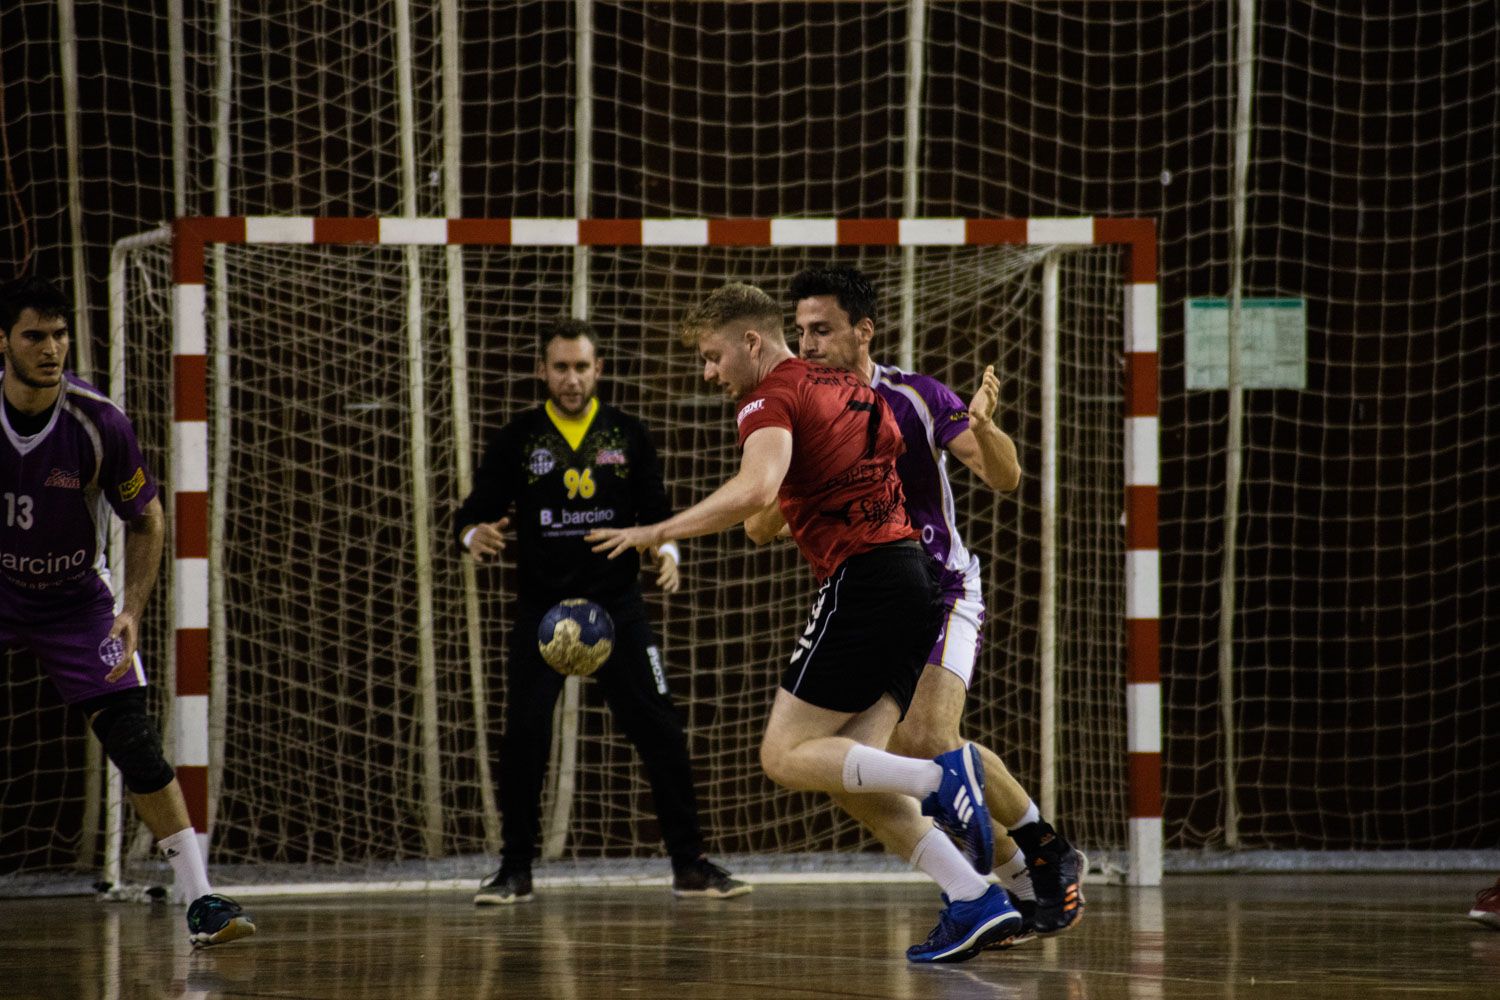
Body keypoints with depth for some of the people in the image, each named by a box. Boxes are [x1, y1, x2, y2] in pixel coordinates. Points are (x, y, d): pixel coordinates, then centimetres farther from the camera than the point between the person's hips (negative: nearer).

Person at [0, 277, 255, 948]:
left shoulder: (99, 423, -19)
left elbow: (147, 522, -5)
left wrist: (132, 611, -16)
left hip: (75, 596, -1)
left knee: (134, 741, -10)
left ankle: (200, 900, -7)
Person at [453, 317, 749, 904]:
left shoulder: (627, 436, 6)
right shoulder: (516, 441, 2)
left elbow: (657, 512, 9)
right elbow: (474, 512, 2)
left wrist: (666, 551, -12)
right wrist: (474, 536, -22)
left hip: (617, 607, 1)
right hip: (540, 608, -1)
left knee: (659, 730, -5)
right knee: (524, 736, -9)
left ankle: (690, 865, 2)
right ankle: (515, 870, 4)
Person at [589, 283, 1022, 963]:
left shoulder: (771, 399, -7)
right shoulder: (847, 389, 20)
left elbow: (757, 487, -26)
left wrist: (655, 534, -20)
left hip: (861, 580, -9)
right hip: (915, 573, 9)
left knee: (786, 757, -3)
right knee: (848, 770, 7)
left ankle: (940, 778, -20)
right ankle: (975, 900, -4)